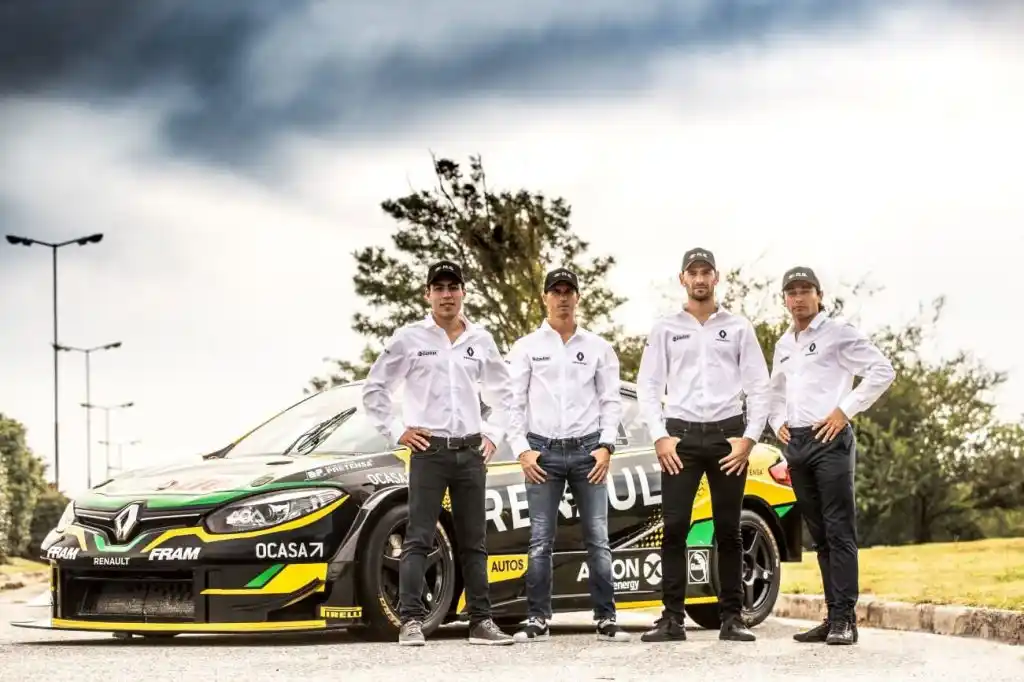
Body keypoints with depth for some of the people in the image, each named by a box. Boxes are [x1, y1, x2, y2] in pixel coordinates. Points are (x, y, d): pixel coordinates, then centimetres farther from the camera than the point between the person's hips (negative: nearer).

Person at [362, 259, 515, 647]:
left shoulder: (481, 340, 10)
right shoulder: (408, 338, 1)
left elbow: (503, 393, 21)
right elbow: (374, 390, 4)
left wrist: (493, 434, 10)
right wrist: (396, 431, -3)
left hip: (470, 451, 4)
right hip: (429, 450, -3)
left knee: (474, 542, 7)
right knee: (418, 539, -8)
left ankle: (481, 621, 10)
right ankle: (411, 621, -10)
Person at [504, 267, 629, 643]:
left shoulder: (598, 347, 9)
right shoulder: (526, 347, 7)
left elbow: (611, 400, 7)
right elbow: (514, 402, 5)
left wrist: (606, 446, -4)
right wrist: (522, 450, -4)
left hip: (587, 449, 0)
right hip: (543, 450, 0)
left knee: (598, 539, -1)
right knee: (540, 541, -1)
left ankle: (606, 619, 2)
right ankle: (538, 620, 3)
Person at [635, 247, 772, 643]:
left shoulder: (739, 328, 8)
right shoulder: (665, 329, 8)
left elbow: (759, 386, 5)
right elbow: (648, 386, 5)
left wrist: (750, 437, -5)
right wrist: (659, 437, -6)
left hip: (728, 433, 0)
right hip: (680, 435, 0)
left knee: (728, 530, 3)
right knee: (674, 528, -5)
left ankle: (732, 618, 6)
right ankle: (672, 619, -2)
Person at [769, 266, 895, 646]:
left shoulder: (838, 333, -2)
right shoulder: (784, 344, 19)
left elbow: (883, 371, -9)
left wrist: (845, 411, -13)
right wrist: (778, 422, 14)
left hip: (830, 439, -7)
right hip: (796, 443, 7)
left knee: (839, 531, -11)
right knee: (819, 535, 7)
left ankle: (845, 618, -14)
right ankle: (833, 617, 10)